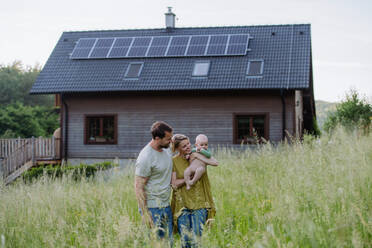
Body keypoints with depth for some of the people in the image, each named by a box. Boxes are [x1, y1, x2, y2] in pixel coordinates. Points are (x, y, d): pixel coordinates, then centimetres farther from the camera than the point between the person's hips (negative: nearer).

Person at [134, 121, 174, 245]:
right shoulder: (145, 158, -19)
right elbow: (138, 187, -16)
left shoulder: (167, 149, 7)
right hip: (152, 207, -8)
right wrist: (145, 214, -17)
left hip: (166, 206, 8)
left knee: (169, 242, 10)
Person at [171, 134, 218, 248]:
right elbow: (174, 184, -7)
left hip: (199, 203, 1)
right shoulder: (174, 161, -1)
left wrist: (197, 156, -14)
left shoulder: (199, 154, 4)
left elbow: (215, 163, -12)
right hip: (182, 204, -1)